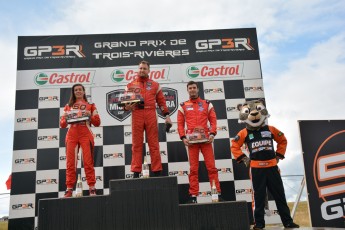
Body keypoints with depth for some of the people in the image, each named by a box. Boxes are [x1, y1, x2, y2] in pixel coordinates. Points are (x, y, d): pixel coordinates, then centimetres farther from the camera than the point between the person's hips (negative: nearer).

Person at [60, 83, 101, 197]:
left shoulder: (90, 105, 15)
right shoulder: (68, 106, 20)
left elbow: (97, 122, 8)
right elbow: (62, 124, 15)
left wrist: (90, 115, -9)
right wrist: (65, 118, -6)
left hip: (86, 135, -2)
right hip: (71, 135, 2)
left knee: (88, 162, -8)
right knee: (70, 162, -4)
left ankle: (92, 188, -7)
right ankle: (69, 189, -1)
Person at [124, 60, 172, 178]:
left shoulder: (155, 85, 16)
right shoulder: (130, 85, 15)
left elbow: (161, 101, 13)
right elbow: (125, 101, 11)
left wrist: (167, 115, 5)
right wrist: (127, 107, -11)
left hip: (151, 115, 0)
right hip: (136, 116, 0)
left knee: (154, 144, 1)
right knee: (137, 144, 1)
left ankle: (157, 171, 6)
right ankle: (136, 172, 5)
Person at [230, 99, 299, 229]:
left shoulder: (270, 130, 4)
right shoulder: (244, 133, -2)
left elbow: (282, 141, 18)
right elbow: (234, 147, 5)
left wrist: (278, 156, 12)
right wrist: (244, 159, -1)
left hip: (272, 167, 2)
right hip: (256, 169, -2)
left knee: (280, 195, 9)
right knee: (259, 197, 5)